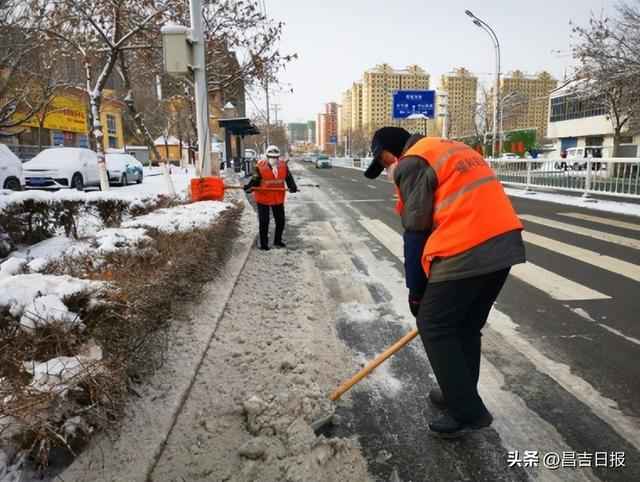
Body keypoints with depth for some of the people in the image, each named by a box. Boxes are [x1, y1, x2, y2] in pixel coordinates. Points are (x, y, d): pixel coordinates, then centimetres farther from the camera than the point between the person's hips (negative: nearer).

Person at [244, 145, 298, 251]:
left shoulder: (283, 165, -1)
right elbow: (255, 180, -9)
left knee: (280, 220, 13)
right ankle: (263, 244, 15)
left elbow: (289, 178, 0)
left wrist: (292, 187, -18)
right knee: (264, 222, 1)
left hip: (278, 198, 4)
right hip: (263, 198, -4)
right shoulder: (260, 167, -12)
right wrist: (249, 187, -28)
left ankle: (278, 240, 33)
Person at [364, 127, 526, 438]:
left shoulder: (411, 163, -3)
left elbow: (416, 231, -5)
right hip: (505, 243, 9)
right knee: (467, 325, 21)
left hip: (467, 253, -9)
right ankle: (461, 394, 36)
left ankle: (467, 412, 12)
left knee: (433, 326, 7)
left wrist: (416, 292, 5)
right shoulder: (452, 149, 24)